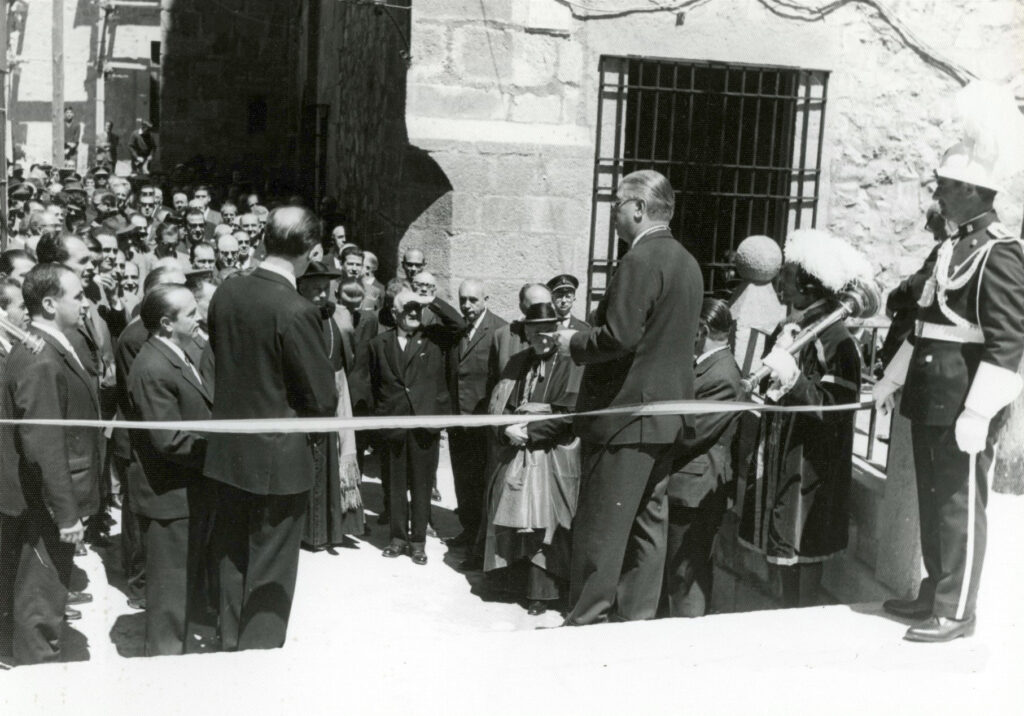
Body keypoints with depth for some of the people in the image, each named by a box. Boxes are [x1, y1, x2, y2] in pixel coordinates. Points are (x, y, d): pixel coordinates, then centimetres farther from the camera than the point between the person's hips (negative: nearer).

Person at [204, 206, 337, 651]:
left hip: (227, 452, 7)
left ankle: (231, 646, 35)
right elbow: (323, 400, -19)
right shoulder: (296, 312, -24)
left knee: (232, 560, 21)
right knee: (270, 572, 8)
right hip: (278, 461, -7)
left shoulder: (225, 294, -4)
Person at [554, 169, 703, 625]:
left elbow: (621, 336, -24)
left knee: (601, 527, -2)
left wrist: (574, 344, -6)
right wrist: (584, 339, 17)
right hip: (666, 414, 9)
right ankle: (637, 616, 21)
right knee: (648, 521, 14)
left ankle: (587, 620, 5)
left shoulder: (640, 260, -16)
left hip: (626, 413, -9)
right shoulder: (687, 263, 13)